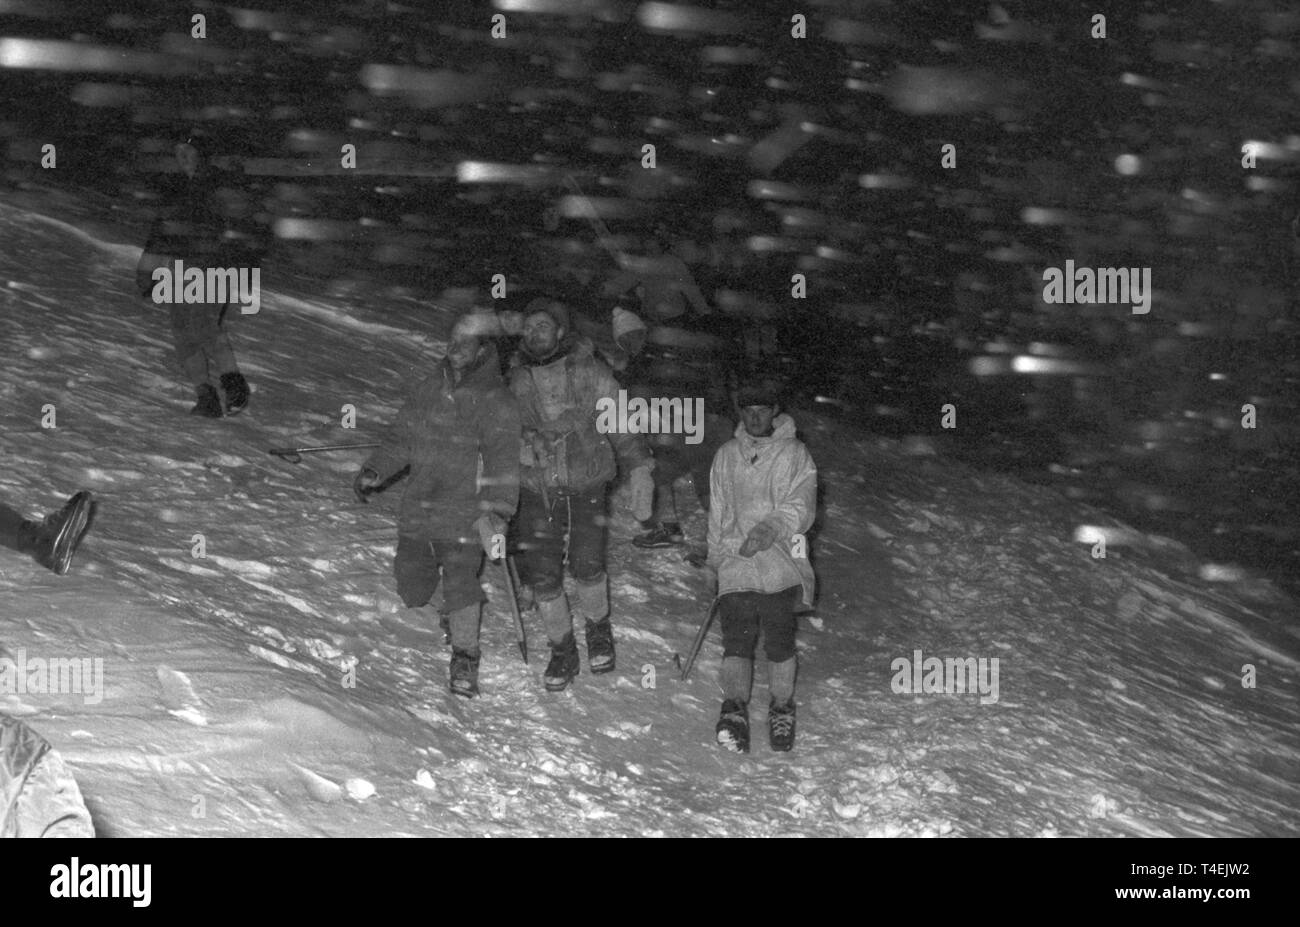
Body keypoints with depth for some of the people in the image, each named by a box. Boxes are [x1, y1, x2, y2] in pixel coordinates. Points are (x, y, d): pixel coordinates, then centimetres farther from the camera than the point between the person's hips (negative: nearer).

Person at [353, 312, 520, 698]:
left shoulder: (496, 402, -7)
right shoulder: (429, 389, 11)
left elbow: (503, 461, -14)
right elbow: (402, 438, 21)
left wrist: (497, 512, -24)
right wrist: (374, 471, 12)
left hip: (464, 513, -5)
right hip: (418, 506, 5)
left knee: (460, 580, -13)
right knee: (410, 585, 4)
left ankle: (465, 656, 4)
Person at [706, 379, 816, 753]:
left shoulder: (794, 454, 6)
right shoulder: (727, 455, 18)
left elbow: (801, 507, -4)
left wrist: (771, 529, -20)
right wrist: (716, 554, 22)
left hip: (780, 558, -2)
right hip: (736, 558, 2)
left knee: (779, 639, -9)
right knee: (737, 636, -13)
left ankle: (782, 708, 6)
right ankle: (734, 706, -17)